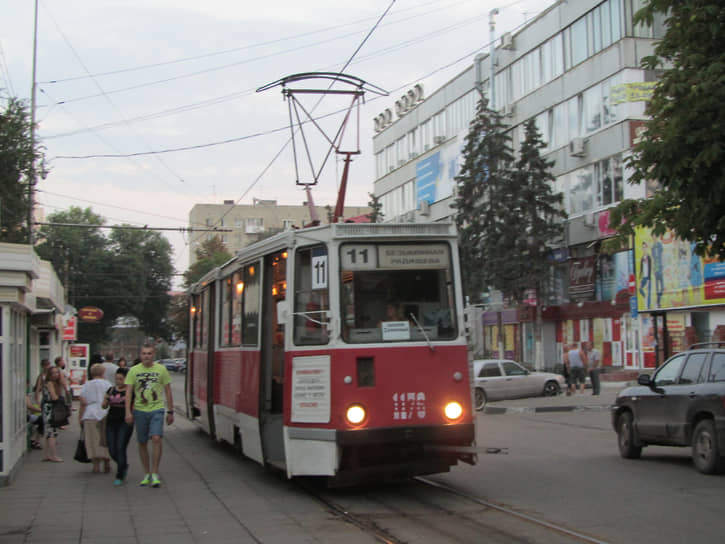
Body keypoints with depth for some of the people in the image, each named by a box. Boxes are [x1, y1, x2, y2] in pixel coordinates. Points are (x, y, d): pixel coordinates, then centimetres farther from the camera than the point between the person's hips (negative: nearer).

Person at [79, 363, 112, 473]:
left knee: (93, 441, 2)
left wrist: (80, 417, 5)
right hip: (105, 415, 0)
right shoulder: (107, 384, 4)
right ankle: (106, 464, 9)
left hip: (90, 416, 0)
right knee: (106, 440, 9)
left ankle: (96, 464, -1)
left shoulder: (86, 385, 5)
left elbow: (83, 402, -1)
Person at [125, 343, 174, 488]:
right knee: (142, 443, 8)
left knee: (156, 438, -17)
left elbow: (168, 392, 9)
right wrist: (128, 412, -9)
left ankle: (155, 474, -10)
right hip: (140, 410, 2)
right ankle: (146, 474, 22)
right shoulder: (134, 370, 3)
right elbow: (128, 392, 1)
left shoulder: (161, 369, 3)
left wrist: (170, 412, 8)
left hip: (157, 409, -2)